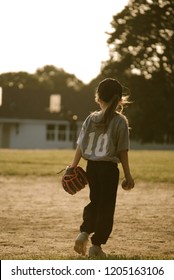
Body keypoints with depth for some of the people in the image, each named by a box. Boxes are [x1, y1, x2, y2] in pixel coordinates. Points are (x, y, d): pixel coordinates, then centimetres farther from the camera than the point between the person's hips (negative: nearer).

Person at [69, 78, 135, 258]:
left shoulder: (91, 119, 3)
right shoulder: (120, 121, -7)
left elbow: (80, 146, 3)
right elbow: (122, 151, -7)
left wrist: (73, 167, 11)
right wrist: (128, 175, -1)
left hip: (91, 167, 4)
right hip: (109, 168, -4)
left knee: (95, 201, 22)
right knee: (106, 206, 7)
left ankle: (84, 232, 4)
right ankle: (96, 245, 8)